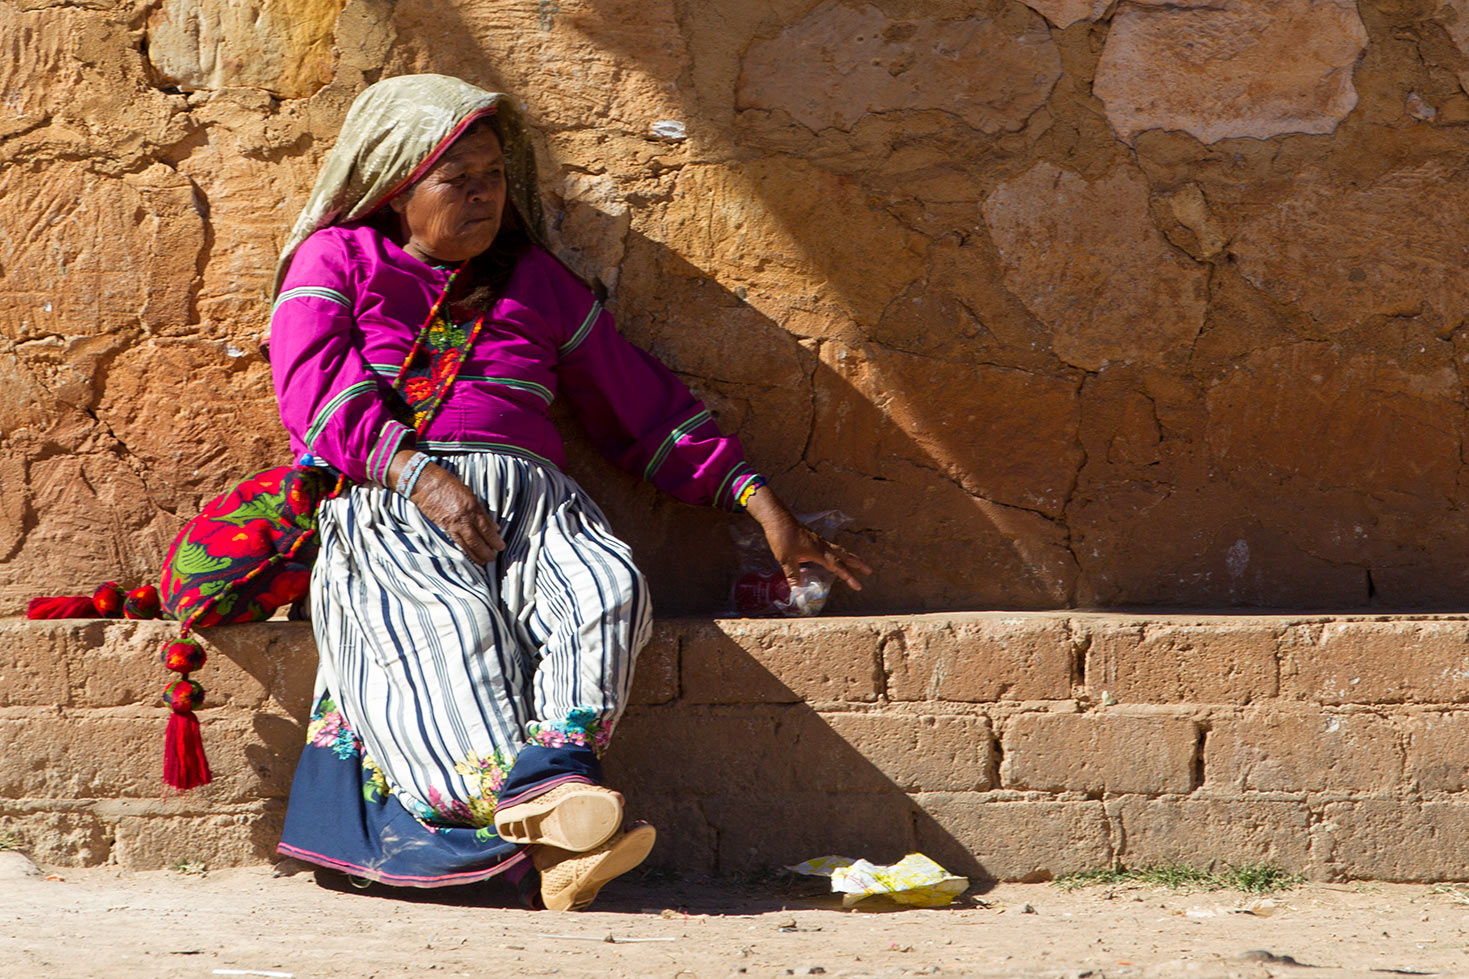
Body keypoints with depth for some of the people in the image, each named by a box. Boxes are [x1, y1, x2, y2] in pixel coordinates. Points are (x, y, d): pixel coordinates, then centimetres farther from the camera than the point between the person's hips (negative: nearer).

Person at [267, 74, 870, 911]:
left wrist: (760, 502, 18)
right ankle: (526, 808, -57)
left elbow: (640, 400, 26)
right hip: (383, 501, -3)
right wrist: (418, 472, -17)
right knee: (448, 622, -37)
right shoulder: (337, 260, 16)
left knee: (605, 590, -32)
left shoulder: (535, 280, 27)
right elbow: (316, 388, -1)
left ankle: (549, 780, -52)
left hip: (526, 496, 3)